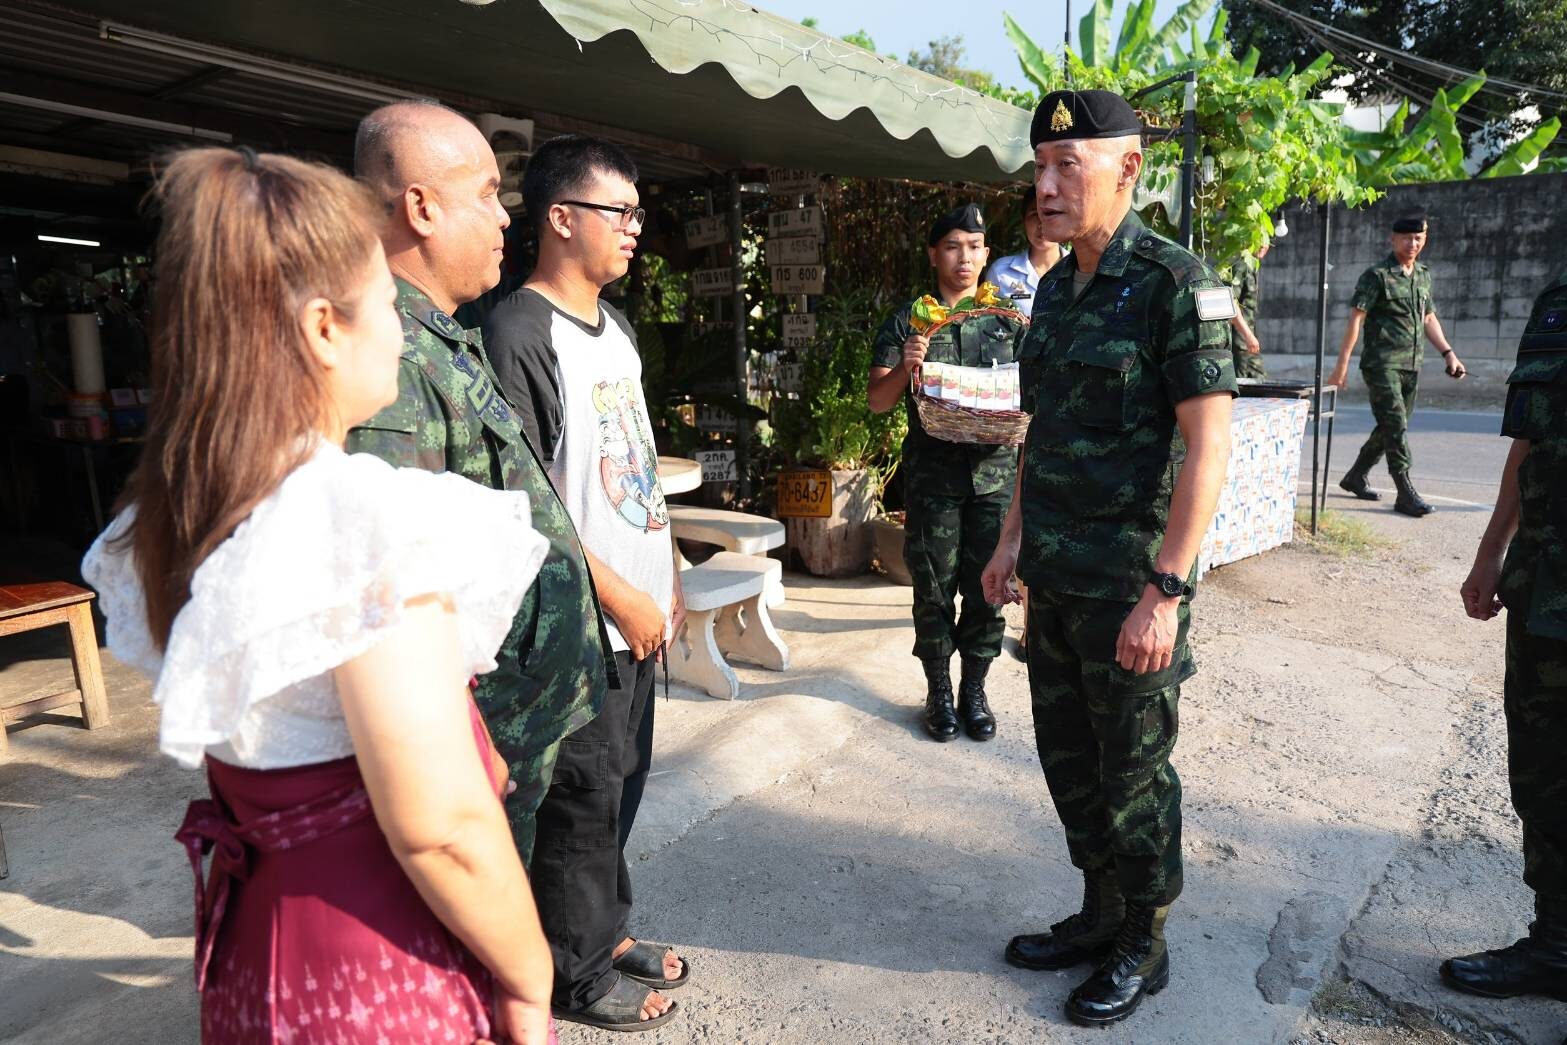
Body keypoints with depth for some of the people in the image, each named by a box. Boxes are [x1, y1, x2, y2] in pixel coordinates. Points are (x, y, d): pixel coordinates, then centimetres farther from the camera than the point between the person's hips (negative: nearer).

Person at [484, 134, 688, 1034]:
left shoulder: (618, 328, 12)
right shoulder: (519, 333, -15)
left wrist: (668, 577, 15)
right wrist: (619, 597, -16)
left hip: (640, 607, 8)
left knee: (625, 778, 18)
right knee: (584, 794, 6)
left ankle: (609, 930, 38)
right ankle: (578, 969, 27)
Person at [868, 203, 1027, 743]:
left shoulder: (1008, 320, 9)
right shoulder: (908, 321, 4)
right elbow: (877, 401, 0)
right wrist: (905, 368, -19)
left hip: (995, 472, 2)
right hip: (932, 475, -1)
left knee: (987, 589, 6)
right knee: (934, 589, 5)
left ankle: (974, 690, 22)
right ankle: (939, 694, 20)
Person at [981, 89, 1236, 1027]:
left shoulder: (1176, 282, -13)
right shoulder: (1055, 290, 10)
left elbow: (1208, 445, -18)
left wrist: (1165, 591, -22)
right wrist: (1015, 536, 14)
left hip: (1131, 582, -7)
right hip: (1054, 577, 7)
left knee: (1134, 773, 8)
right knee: (1068, 758, 17)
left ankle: (1145, 947, 29)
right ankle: (1101, 912, 37)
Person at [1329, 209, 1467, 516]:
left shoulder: (1423, 275, 16)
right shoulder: (1376, 276, -5)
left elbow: (1429, 318, 24)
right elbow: (1355, 320, -10)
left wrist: (1448, 353, 15)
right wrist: (1342, 365, -14)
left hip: (1411, 367, 7)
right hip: (1382, 364, -7)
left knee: (1390, 427, 12)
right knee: (1396, 427, -11)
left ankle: (1356, 476, 27)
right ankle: (1406, 494, -8)